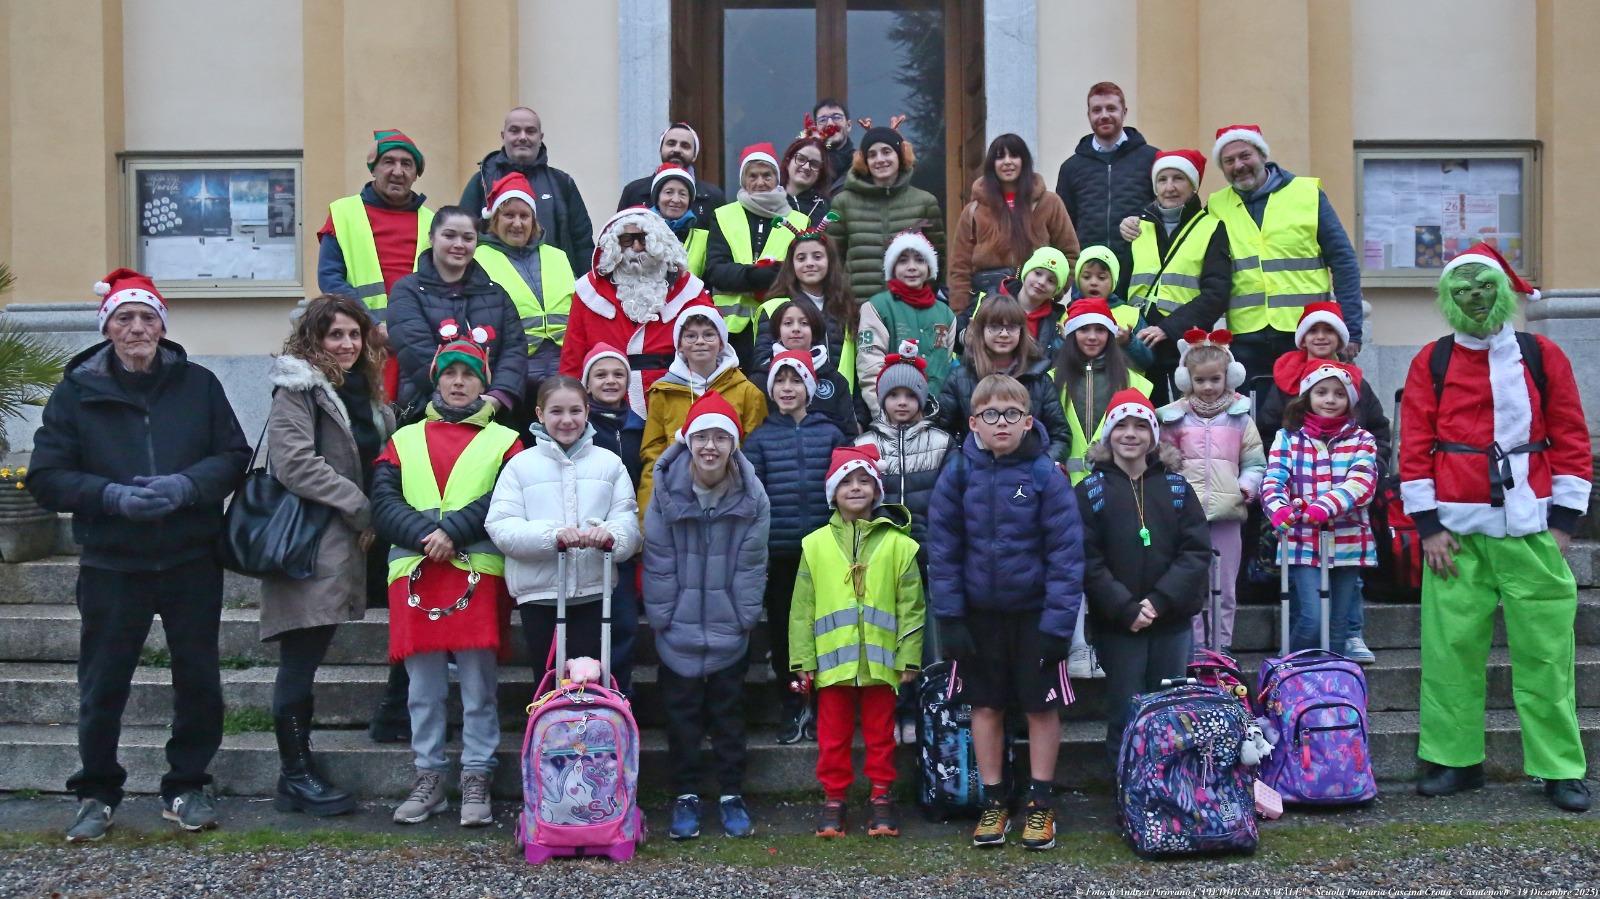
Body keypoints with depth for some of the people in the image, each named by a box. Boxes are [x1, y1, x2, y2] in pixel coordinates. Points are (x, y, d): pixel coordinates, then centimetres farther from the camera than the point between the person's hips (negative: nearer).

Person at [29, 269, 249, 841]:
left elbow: (235, 457, 3)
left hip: (192, 562, 1)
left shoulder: (198, 384, 4)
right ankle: (97, 793, 23)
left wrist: (187, 485, -16)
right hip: (111, 564, -1)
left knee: (198, 680, 8)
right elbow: (46, 478, -2)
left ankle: (186, 787, 24)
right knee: (102, 686, 5)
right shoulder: (77, 391, 2)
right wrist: (112, 496, -18)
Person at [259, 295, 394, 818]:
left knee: (305, 663, 11)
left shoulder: (364, 393, 18)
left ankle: (299, 773, 15)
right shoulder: (297, 388, -5)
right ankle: (296, 777, 3)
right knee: (300, 662, -4)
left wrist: (367, 519, 8)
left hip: (346, 544, 7)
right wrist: (360, 509, -13)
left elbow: (377, 460, 26)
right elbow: (295, 463, -16)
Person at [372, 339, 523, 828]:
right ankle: (429, 779, 17)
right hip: (414, 573, 2)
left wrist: (454, 531, -16)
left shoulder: (504, 441, 9)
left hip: (479, 573, -2)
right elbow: (384, 500, 3)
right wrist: (425, 535, -13)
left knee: (479, 686, 0)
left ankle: (476, 781, 9)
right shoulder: (405, 440, 17)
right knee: (423, 688, 7)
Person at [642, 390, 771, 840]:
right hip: (679, 630, 0)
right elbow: (658, 562, -6)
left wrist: (743, 617, -8)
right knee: (682, 713, 8)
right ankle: (685, 798, 20)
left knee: (728, 713, 11)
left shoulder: (751, 496, -7)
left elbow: (751, 564, -4)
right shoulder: (667, 492, -8)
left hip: (729, 631, 0)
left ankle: (731, 796, 22)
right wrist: (663, 617, -8)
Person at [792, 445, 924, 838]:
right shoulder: (816, 544, 4)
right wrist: (802, 659, 0)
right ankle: (833, 798, 20)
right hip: (832, 659, 1)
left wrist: (909, 657, -2)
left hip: (879, 659, -1)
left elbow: (911, 605, 2)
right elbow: (802, 608, 5)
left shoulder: (896, 543, 1)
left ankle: (881, 796, 22)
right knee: (833, 735, 9)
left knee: (880, 733, 10)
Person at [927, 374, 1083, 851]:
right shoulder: (959, 473, -5)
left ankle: (1039, 805, 21)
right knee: (985, 705, 10)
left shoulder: (1045, 474, -11)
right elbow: (943, 549, -2)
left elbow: (1066, 551, -11)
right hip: (979, 611, 2)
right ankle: (994, 803, 23)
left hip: (1034, 611, -2)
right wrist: (949, 618, -6)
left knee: (1041, 704, 7)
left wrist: (1059, 620, -14)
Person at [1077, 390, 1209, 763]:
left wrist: (1159, 600, -13)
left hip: (1173, 622, 2)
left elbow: (1197, 551, -1)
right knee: (1126, 717, 2)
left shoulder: (1176, 487, 7)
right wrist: (1126, 609, -16)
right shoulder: (1090, 491, 0)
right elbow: (1088, 561, -7)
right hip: (1116, 624, -2)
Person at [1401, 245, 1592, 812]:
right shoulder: (1432, 362, 6)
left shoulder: (1542, 356, 7)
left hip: (1531, 528, 0)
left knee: (1546, 652, 1)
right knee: (1451, 647, 1)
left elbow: (1572, 441, 7)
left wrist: (1564, 520, 1)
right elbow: (1414, 446, 3)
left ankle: (1560, 769, 10)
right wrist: (1427, 525, -3)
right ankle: (1454, 759, 12)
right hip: (1456, 531, 0)